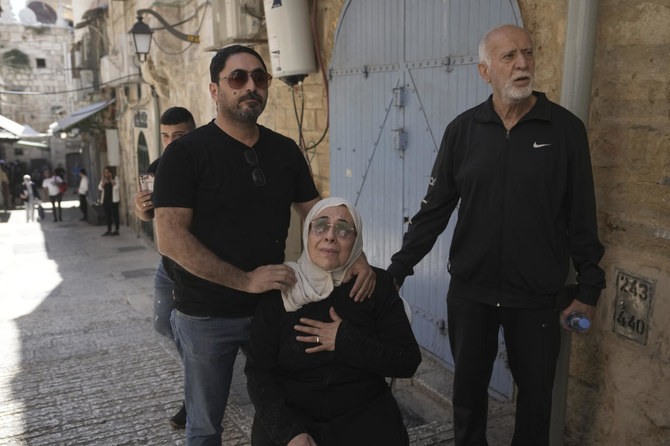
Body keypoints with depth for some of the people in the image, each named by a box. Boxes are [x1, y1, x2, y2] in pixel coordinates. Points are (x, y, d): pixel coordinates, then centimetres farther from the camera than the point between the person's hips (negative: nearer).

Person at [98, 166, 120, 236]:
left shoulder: (115, 178, -2)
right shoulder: (103, 179, 12)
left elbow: (116, 187, -15)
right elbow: (100, 188, 2)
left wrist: (111, 179, -14)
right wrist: (104, 181, -12)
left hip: (113, 200, -5)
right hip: (105, 199, 5)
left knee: (115, 215, -3)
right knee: (107, 215, 8)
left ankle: (116, 230, 2)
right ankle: (108, 230, 14)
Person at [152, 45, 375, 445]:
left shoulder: (286, 151, 4)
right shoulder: (186, 153, -11)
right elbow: (170, 238, -19)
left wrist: (356, 257, -11)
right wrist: (246, 280, -24)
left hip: (272, 307, 4)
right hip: (206, 317, -3)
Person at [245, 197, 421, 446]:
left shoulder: (378, 285, -1)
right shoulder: (279, 290, -2)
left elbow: (408, 362, -3)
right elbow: (258, 372, -3)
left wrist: (346, 341, -14)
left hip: (363, 415, 1)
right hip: (292, 414, -1)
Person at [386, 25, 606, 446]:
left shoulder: (566, 128, -6)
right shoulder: (463, 130, -3)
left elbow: (582, 217, -2)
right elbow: (435, 209, 0)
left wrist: (590, 288, 0)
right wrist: (399, 269, -3)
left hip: (537, 296, -1)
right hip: (469, 291, 1)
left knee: (536, 390, 15)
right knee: (468, 386, 16)